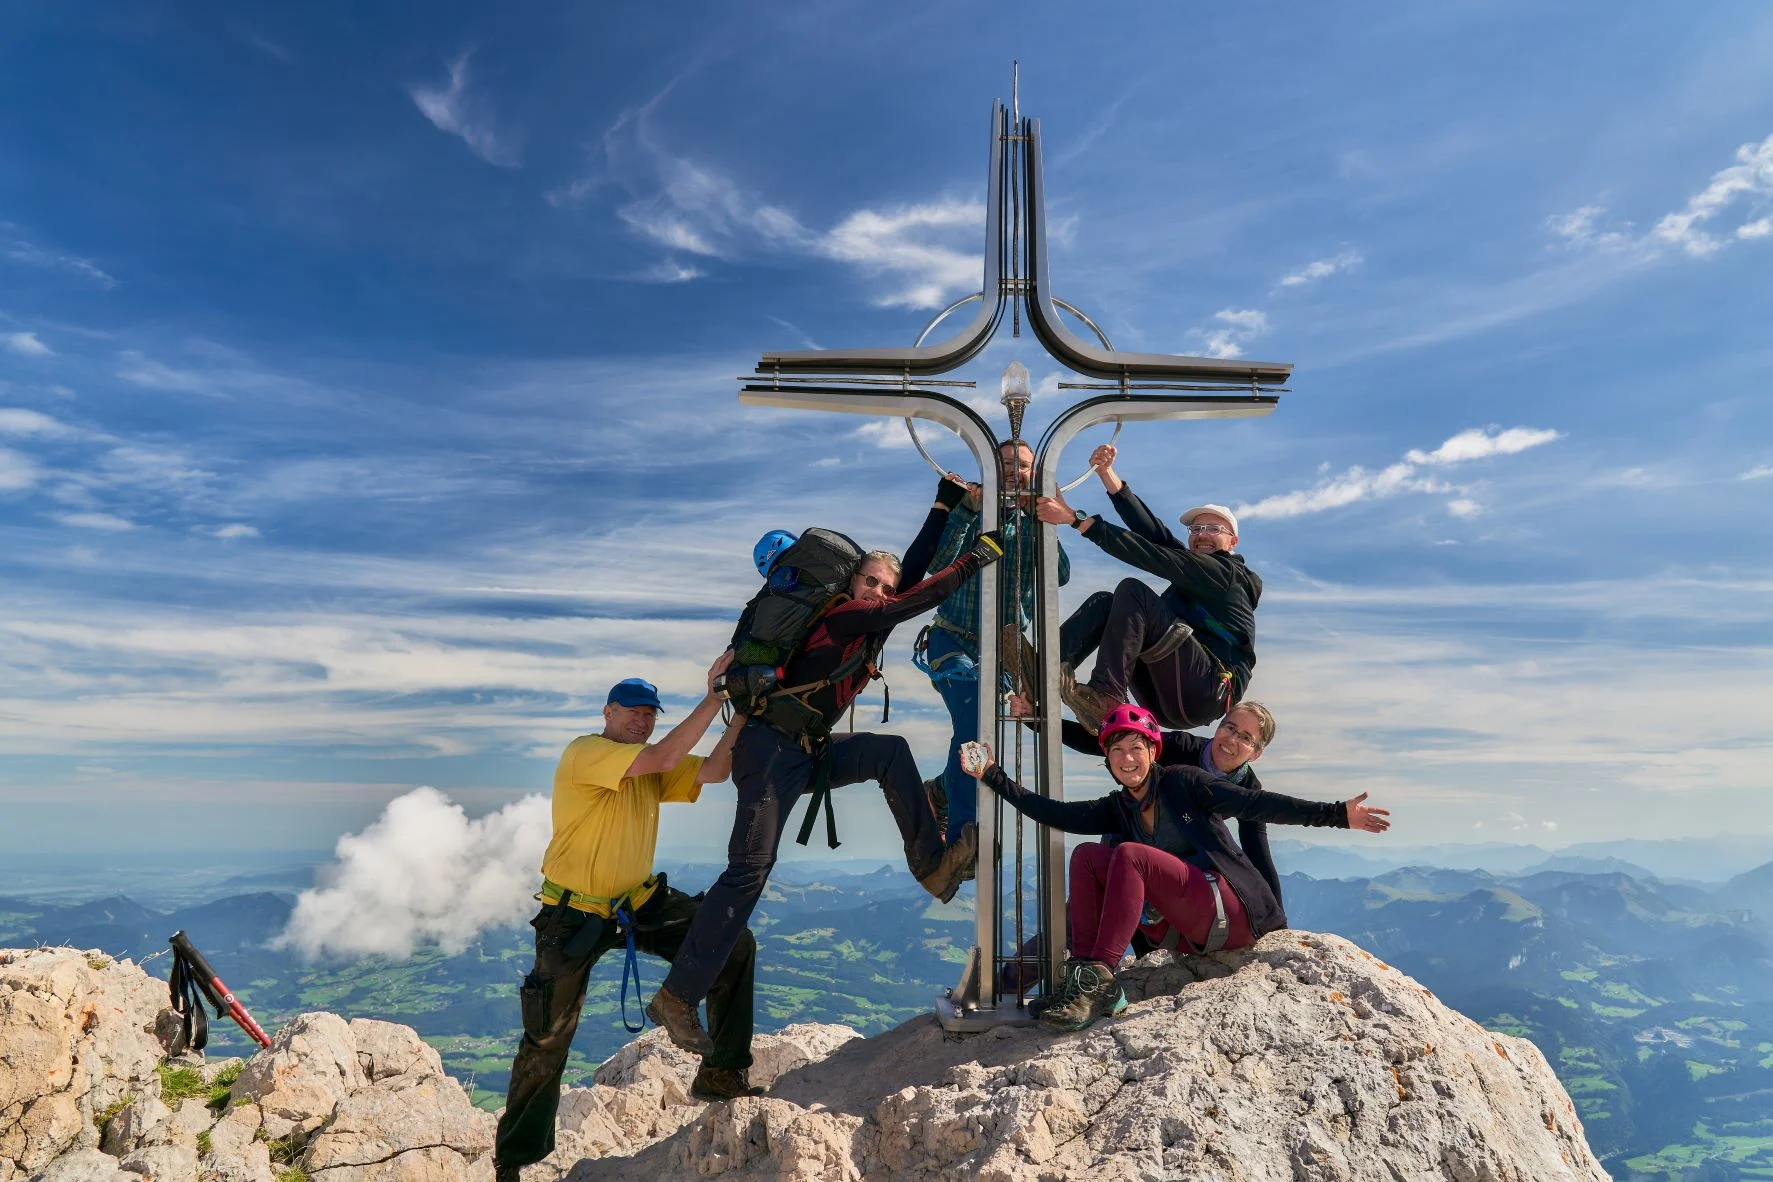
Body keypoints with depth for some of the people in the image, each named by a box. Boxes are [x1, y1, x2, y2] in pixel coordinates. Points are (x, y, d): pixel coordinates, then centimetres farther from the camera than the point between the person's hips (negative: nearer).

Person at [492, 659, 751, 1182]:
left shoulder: (652, 769, 3)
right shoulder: (584, 752, -19)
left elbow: (713, 771, -11)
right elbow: (663, 758, -32)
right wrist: (714, 697, -31)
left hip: (640, 902, 6)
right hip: (574, 915, -6)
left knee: (735, 946, -9)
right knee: (547, 1039, 4)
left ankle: (721, 1073, 3)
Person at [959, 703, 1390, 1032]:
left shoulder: (1183, 782, 1)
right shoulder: (1117, 810, 15)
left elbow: (1255, 804, -7)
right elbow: (1054, 813, 6)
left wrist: (1334, 813, -18)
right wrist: (992, 775, 3)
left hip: (1231, 914, -6)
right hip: (1182, 933, 6)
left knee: (1129, 854, -26)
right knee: (1086, 855, -10)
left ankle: (1097, 975, -33)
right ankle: (1087, 980, -22)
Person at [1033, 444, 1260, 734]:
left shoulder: (1227, 572, 2)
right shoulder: (1192, 566, 25)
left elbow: (1152, 555, -10)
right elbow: (1150, 529, 11)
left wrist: (1077, 518, -15)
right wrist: (1106, 472, 2)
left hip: (1204, 695, -8)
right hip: (1163, 701, 8)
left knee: (1132, 591, -18)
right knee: (1104, 601, 0)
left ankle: (1105, 698, -31)